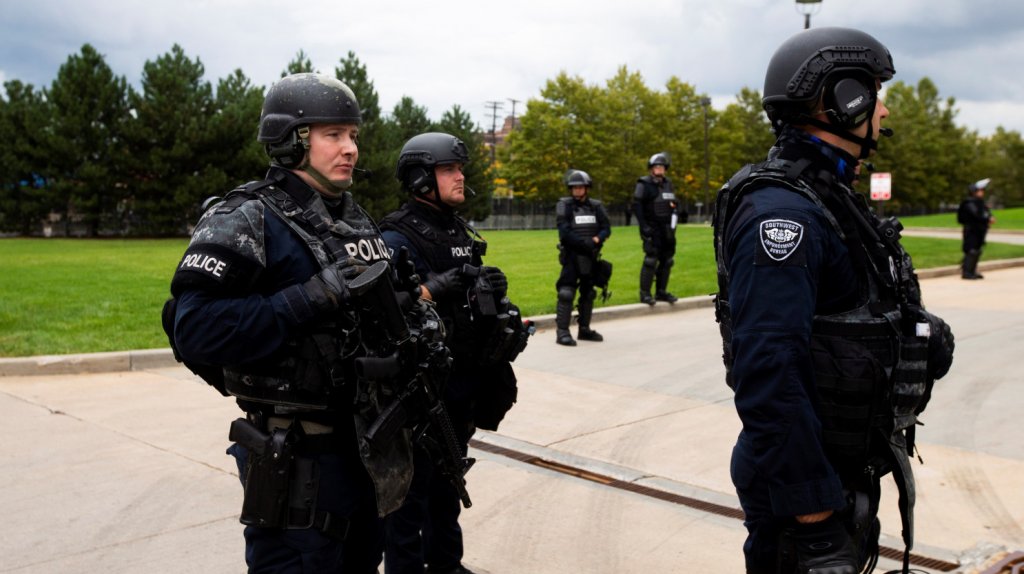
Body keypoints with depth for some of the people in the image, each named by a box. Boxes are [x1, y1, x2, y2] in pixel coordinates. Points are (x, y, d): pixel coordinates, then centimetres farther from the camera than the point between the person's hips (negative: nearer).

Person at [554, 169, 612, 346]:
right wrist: (584, 242, -20)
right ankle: (562, 331, -11)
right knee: (566, 293, -12)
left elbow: (606, 228, 3)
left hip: (591, 257, 5)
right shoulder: (564, 206, -4)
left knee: (588, 293, 13)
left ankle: (584, 329, 24)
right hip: (572, 256, -5)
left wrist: (596, 240, -16)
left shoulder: (595, 206, 9)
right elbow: (564, 232, -14)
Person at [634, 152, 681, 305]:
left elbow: (675, 204, 19)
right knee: (651, 259, -13)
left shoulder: (668, 183, 15)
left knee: (667, 260, 8)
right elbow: (636, 205, -11)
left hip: (667, 229, 7)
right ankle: (645, 293, -7)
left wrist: (673, 223, 7)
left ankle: (661, 292, 17)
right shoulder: (644, 184, -6)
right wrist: (644, 226, -17)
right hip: (652, 229, -7)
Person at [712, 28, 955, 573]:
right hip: (802, 482, -10)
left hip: (845, 465, 10)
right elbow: (767, 374, -30)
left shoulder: (828, 197, 11)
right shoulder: (782, 211, -24)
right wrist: (815, 521, -28)